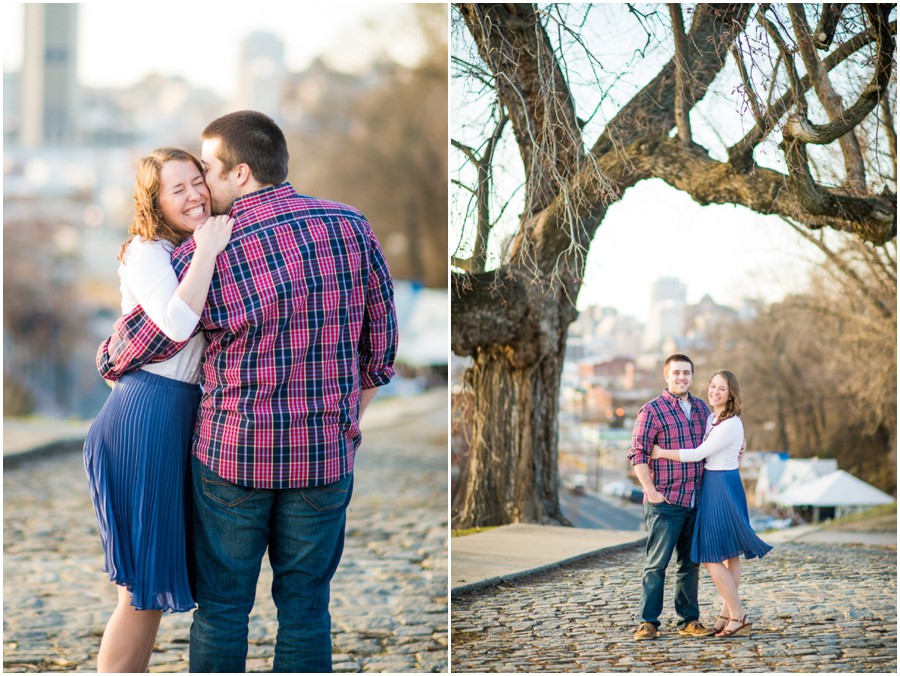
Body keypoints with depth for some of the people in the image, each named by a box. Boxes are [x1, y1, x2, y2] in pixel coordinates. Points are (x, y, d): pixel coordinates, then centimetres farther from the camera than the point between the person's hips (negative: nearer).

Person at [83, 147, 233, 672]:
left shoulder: (190, 252, 15)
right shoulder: (146, 252, -11)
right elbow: (178, 325, -27)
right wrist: (207, 248, -22)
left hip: (182, 414, 9)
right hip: (147, 417, -9)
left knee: (155, 583, 16)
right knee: (144, 590, -4)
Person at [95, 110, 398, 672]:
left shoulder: (207, 253, -10)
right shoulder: (349, 226, -1)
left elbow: (137, 342, 0)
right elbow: (381, 335, 7)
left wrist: (109, 363, 23)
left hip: (233, 452, -2)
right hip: (325, 456, 3)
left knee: (222, 603, 11)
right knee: (306, 603, 12)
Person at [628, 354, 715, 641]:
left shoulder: (700, 408, 13)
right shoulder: (652, 410, -6)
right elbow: (637, 453, -10)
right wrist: (651, 491, -17)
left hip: (695, 501, 6)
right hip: (665, 502, -6)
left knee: (690, 563, 11)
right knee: (657, 563, -3)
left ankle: (689, 620, 18)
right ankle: (648, 622, 3)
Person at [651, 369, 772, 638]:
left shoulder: (730, 425, -19)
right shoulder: (712, 418, 10)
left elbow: (698, 454, -19)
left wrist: (661, 453, -14)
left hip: (721, 488, -9)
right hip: (712, 484, 9)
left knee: (711, 557, -8)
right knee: (730, 554, 13)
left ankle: (738, 617, -3)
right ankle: (729, 612, 19)